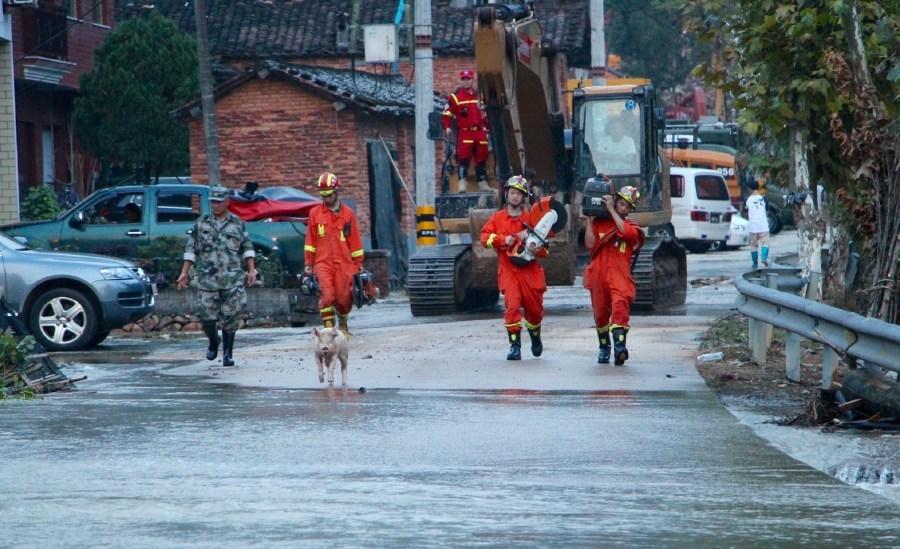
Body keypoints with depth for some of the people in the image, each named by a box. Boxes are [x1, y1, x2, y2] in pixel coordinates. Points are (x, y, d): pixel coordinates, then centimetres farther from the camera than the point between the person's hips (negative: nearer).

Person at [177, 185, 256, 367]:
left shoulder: (237, 224, 6)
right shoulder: (201, 224, 6)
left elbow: (247, 248, 10)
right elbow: (191, 249, 7)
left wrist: (251, 270, 0)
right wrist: (184, 272, 2)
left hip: (232, 278, 0)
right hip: (208, 278, 1)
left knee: (230, 316, -4)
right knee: (208, 315, -1)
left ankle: (228, 353, 4)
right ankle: (213, 344, 27)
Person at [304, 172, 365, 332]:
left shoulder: (348, 214, 5)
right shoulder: (315, 213, 5)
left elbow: (355, 241, 9)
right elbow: (310, 241, 10)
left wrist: (359, 264, 9)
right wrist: (309, 264, 8)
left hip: (344, 263, 1)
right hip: (323, 262, -1)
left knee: (343, 297, 3)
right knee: (326, 294, -18)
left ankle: (343, 322, 31)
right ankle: (329, 328, -15)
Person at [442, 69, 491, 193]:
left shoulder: (478, 96, 17)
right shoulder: (455, 97, -1)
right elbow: (447, 113, -5)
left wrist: (486, 127, 24)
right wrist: (447, 127, -15)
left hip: (479, 131, 6)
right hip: (464, 133, -6)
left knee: (481, 158, 9)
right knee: (464, 158, -15)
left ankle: (483, 183, 17)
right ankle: (462, 183, -17)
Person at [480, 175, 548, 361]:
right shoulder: (498, 218, 7)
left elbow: (544, 245, 8)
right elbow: (485, 237, -3)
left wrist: (538, 250, -15)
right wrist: (504, 240, -17)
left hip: (530, 270, 1)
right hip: (508, 270, -1)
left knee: (534, 308, 9)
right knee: (512, 305, -16)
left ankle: (535, 336, 38)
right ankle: (515, 345, -10)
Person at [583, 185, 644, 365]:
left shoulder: (631, 226, 14)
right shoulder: (599, 222, 13)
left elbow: (625, 231, -11)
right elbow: (590, 244, 1)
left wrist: (611, 209, -7)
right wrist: (589, 221, 0)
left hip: (620, 274, -2)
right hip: (598, 274, 2)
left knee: (620, 304, -25)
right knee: (600, 312, 10)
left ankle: (619, 344, -38)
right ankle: (604, 348, 29)